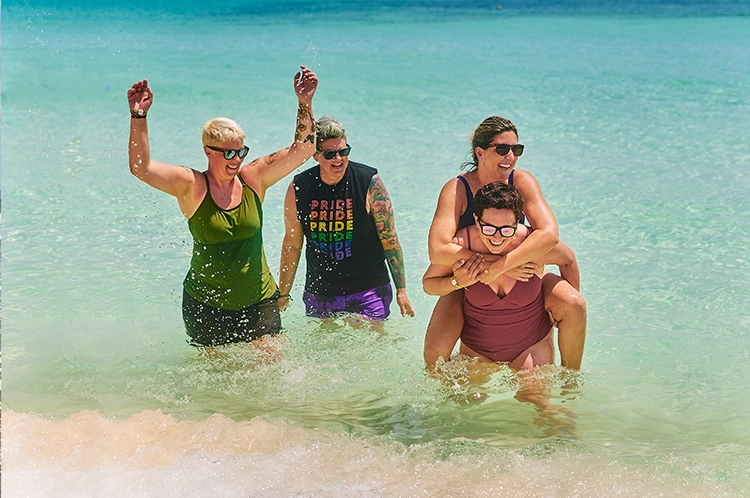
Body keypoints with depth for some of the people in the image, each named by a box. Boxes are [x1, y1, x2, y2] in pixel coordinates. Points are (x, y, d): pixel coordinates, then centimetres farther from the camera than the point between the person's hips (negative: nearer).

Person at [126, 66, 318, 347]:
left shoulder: (253, 178, 0)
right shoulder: (191, 185, -8)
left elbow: (304, 147, 0)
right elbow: (141, 168, -18)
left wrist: (305, 102, -11)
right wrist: (138, 116, -27)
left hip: (258, 302, 2)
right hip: (206, 305, -2)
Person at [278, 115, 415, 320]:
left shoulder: (369, 182, -9)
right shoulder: (298, 188, -3)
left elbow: (390, 240, -4)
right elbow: (292, 244, 7)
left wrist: (401, 290, -4)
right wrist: (282, 295, 9)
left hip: (367, 291, -2)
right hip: (319, 295, 2)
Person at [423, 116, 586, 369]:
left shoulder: (522, 182, -13)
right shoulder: (457, 189, -19)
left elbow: (549, 234, -28)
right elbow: (438, 251, -32)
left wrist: (500, 267, -37)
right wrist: (493, 263, -37)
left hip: (519, 276, 2)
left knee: (574, 305, -21)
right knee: (434, 351, -22)